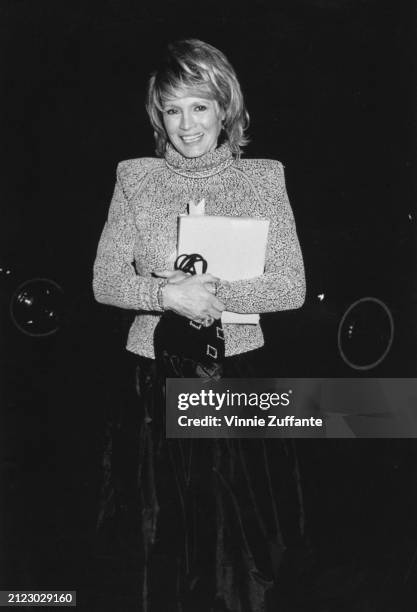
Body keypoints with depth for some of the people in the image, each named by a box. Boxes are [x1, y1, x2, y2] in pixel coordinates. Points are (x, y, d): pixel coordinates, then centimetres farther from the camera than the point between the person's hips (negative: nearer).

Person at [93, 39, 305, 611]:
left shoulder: (263, 178, 1)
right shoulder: (135, 178, 3)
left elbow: (292, 286, -5)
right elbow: (105, 280, -1)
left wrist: (213, 292, -18)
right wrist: (169, 294, -18)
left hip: (238, 360, -1)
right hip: (156, 364, 1)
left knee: (233, 508, 5)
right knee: (162, 505, 9)